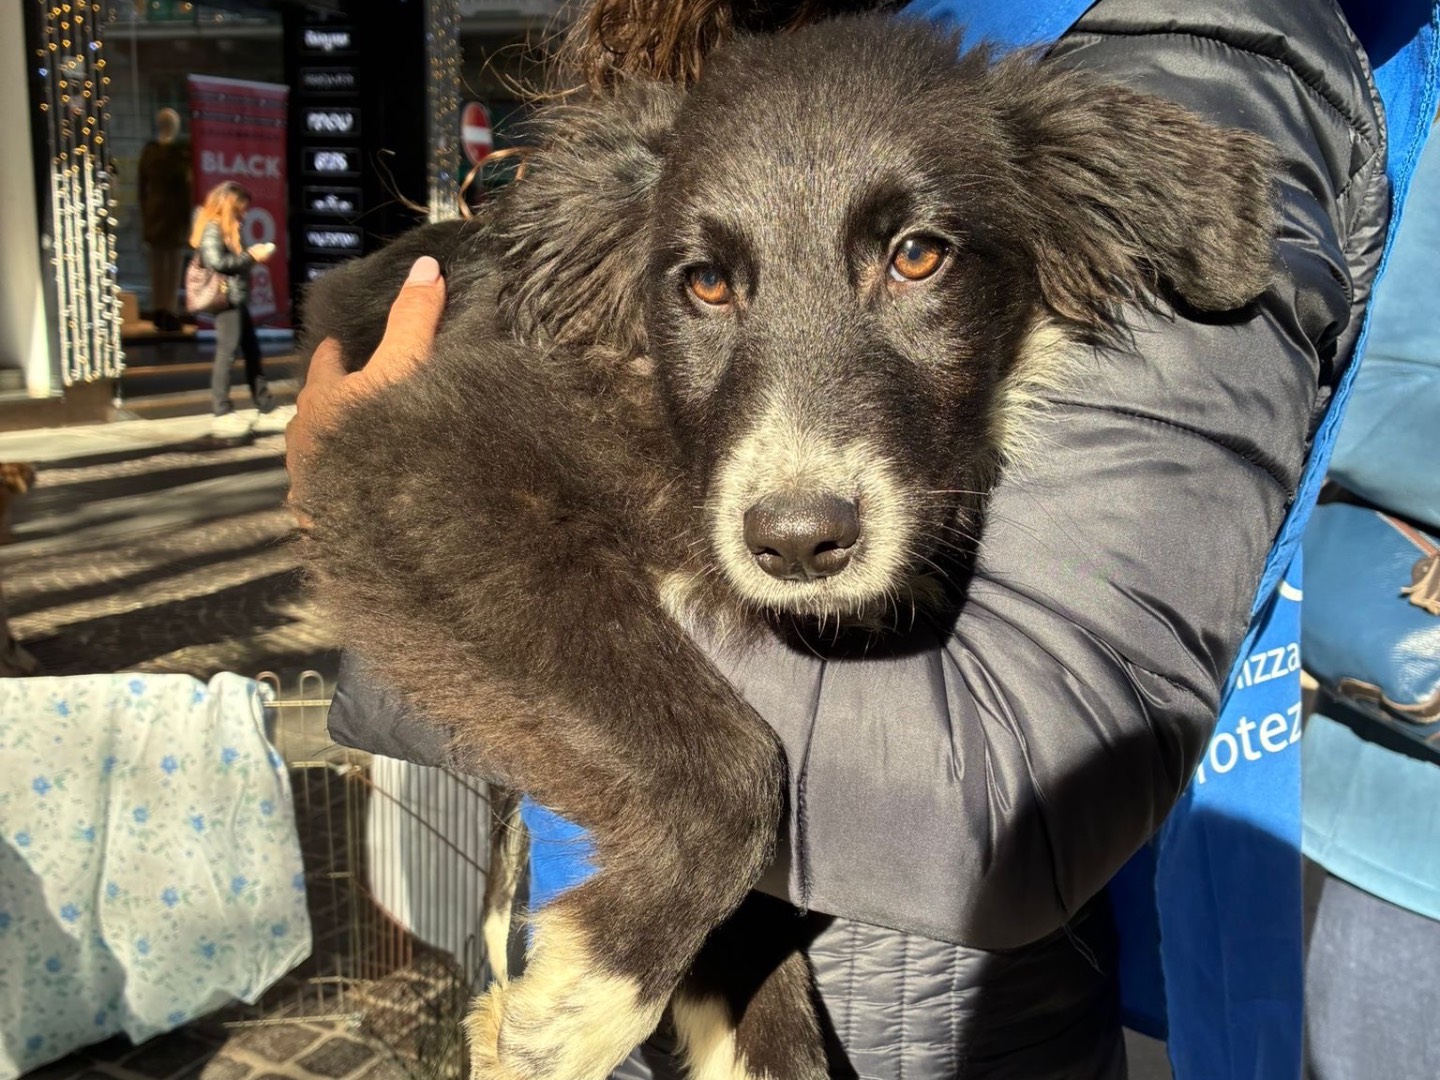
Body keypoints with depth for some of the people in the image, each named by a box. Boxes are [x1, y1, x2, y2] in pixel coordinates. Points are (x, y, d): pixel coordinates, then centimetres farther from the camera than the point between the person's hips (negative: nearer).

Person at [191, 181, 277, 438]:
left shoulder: (226, 228, 18)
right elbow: (216, 261, -22)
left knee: (252, 349, 14)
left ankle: (264, 403, 23)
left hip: (237, 299, 10)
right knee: (227, 352, -9)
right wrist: (250, 256, -15)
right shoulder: (212, 228, -11)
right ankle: (222, 414, -7)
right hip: (225, 299, -10)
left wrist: (251, 254, 3)